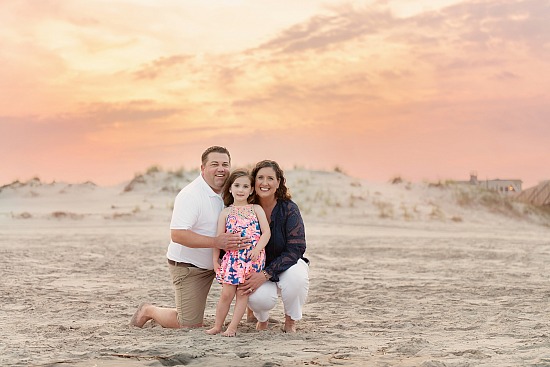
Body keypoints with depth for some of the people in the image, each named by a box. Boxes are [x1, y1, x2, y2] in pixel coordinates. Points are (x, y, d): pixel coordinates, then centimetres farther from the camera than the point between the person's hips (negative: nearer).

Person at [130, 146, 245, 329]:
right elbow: (177, 235, -33)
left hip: (209, 264, 8)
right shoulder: (190, 195, -24)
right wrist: (216, 242, -38)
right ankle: (148, 311, 18)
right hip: (187, 267, -7)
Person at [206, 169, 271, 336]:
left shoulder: (256, 209, 7)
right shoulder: (226, 212, 8)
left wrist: (257, 249, -14)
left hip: (253, 258, 0)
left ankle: (232, 327, 6)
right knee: (226, 293, -2)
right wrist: (215, 259, 1)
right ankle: (217, 326, 11)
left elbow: (266, 232, 0)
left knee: (243, 293, 1)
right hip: (232, 258, 0)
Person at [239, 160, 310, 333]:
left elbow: (295, 250, -19)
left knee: (296, 275, -36)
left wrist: (266, 274, -29)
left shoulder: (289, 209, -13)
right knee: (260, 297, -33)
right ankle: (262, 318, 8)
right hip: (255, 270, 0)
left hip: (286, 267, 0)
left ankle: (290, 321, -5)